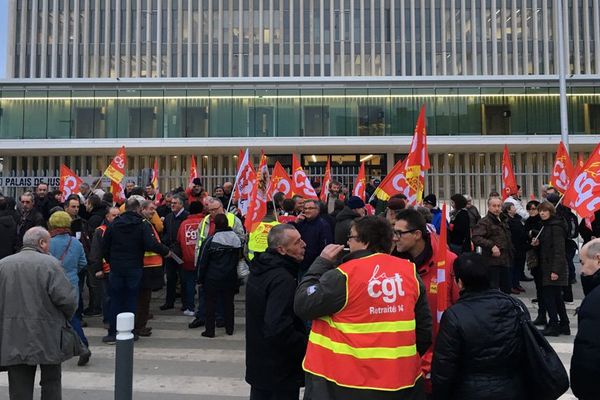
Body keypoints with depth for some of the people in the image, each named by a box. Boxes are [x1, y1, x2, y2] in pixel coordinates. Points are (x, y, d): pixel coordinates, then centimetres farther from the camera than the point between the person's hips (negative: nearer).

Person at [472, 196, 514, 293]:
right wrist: (491, 246, -29)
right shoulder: (484, 222, -9)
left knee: (506, 289, 15)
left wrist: (510, 256, 24)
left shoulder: (503, 222, 20)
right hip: (492, 261, -9)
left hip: (505, 261, 9)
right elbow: (475, 237, -24)